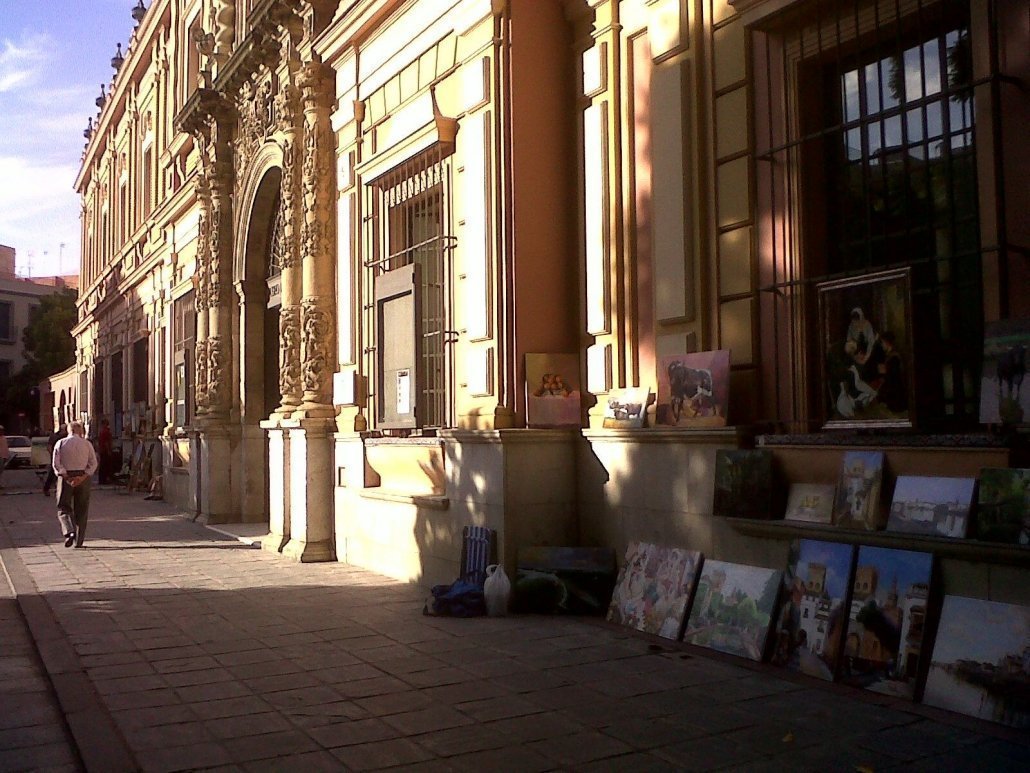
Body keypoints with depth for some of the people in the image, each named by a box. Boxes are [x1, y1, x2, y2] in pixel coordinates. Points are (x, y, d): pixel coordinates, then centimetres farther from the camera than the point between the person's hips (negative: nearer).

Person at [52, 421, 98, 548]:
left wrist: (67, 477, -10)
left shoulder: (61, 443, 2)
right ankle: (79, 541, 11)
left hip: (66, 477, -1)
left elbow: (56, 464, -8)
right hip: (83, 478, 1)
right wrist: (83, 477, -12)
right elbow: (93, 463, -7)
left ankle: (69, 531, -20)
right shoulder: (87, 444, 3)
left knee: (64, 508, 6)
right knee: (81, 510, 9)